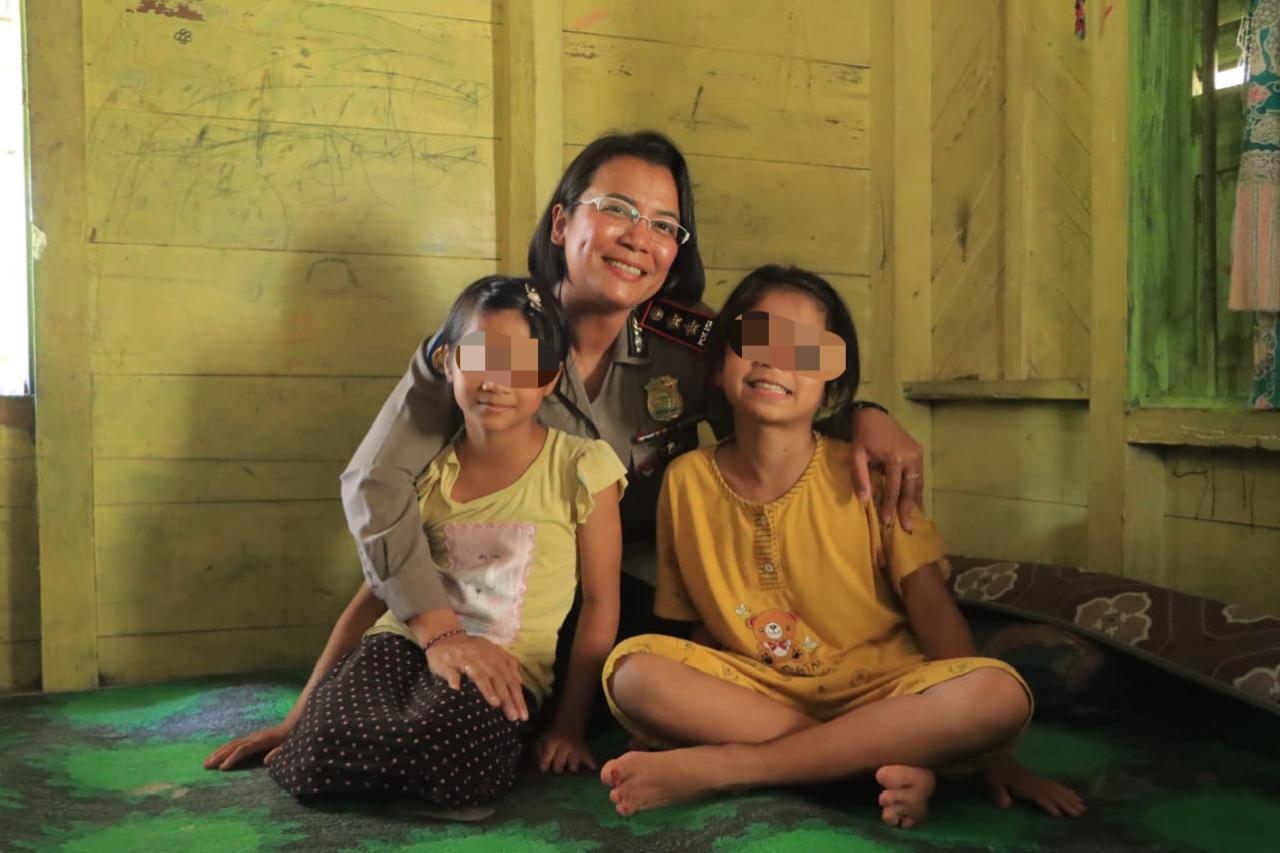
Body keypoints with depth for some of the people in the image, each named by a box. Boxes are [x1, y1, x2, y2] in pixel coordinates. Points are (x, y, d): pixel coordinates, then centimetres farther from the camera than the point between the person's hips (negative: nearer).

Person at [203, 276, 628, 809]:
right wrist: (298, 716, 9)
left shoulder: (580, 469, -3)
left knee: (439, 755, -36)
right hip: (402, 643, 3)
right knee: (318, 757, -28)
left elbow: (601, 602, 2)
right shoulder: (424, 469, 8)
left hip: (503, 669, -3)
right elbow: (377, 590, 11)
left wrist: (569, 725, -1)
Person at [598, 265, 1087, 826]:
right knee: (632, 671, -27)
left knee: (1003, 694, -30)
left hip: (874, 693, 0)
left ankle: (722, 766, -25)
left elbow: (931, 608, -7)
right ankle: (888, 766, -24)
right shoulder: (687, 481, -1)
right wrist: (675, 716, -11)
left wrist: (983, 746, -12)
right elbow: (697, 625, 6)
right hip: (750, 692, 1)